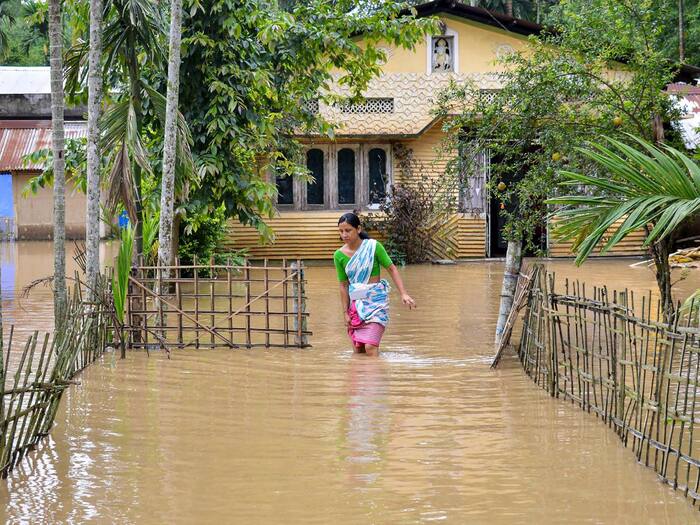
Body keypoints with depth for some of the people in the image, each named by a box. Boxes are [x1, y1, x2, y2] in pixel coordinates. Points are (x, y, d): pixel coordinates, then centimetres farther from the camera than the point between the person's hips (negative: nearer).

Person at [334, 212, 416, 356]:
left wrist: (403, 293, -14)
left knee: (370, 347, -17)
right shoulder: (339, 255, -1)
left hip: (376, 300, -4)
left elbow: (391, 269, -6)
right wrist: (346, 313, 5)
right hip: (356, 302, 4)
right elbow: (344, 285, 5)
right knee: (358, 350, 8)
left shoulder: (373, 246, -11)